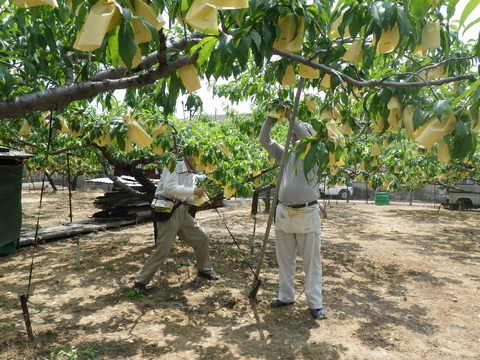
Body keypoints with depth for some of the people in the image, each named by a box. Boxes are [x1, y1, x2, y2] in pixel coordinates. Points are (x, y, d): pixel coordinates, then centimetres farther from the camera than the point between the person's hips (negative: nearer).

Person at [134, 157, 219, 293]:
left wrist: (199, 196, -2)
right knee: (163, 249, -9)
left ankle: (204, 269, 32)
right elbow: (169, 187, -26)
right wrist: (193, 191, -23)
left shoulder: (192, 175, 14)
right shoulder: (175, 165, -12)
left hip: (182, 211, 8)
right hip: (168, 211, -8)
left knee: (202, 238, 10)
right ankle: (140, 282, 6)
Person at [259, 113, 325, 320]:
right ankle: (286, 296, 26)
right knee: (284, 259, 12)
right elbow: (264, 140, 11)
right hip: (284, 213, 5)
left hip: (307, 213, -4)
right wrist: (271, 117, 2)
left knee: (311, 260, 2)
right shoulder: (285, 154, 14)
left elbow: (307, 139, -18)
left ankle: (315, 303, 10)